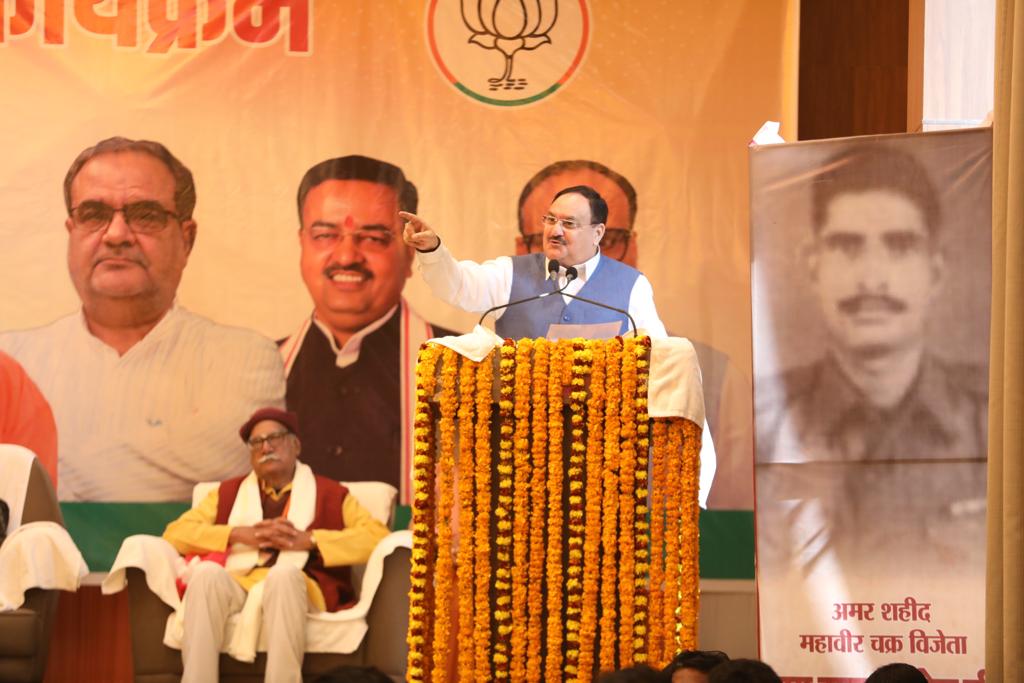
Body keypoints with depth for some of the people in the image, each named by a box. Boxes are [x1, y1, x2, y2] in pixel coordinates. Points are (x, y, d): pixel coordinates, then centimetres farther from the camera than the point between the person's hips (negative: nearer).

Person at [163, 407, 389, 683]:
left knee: (283, 573, -37)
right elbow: (175, 533, 15)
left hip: (294, 586, -2)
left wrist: (308, 540, -5)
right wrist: (239, 534, 1)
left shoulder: (329, 493, 22)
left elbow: (378, 535, 6)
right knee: (206, 572, -33)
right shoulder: (228, 492, 28)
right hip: (234, 584, 2)